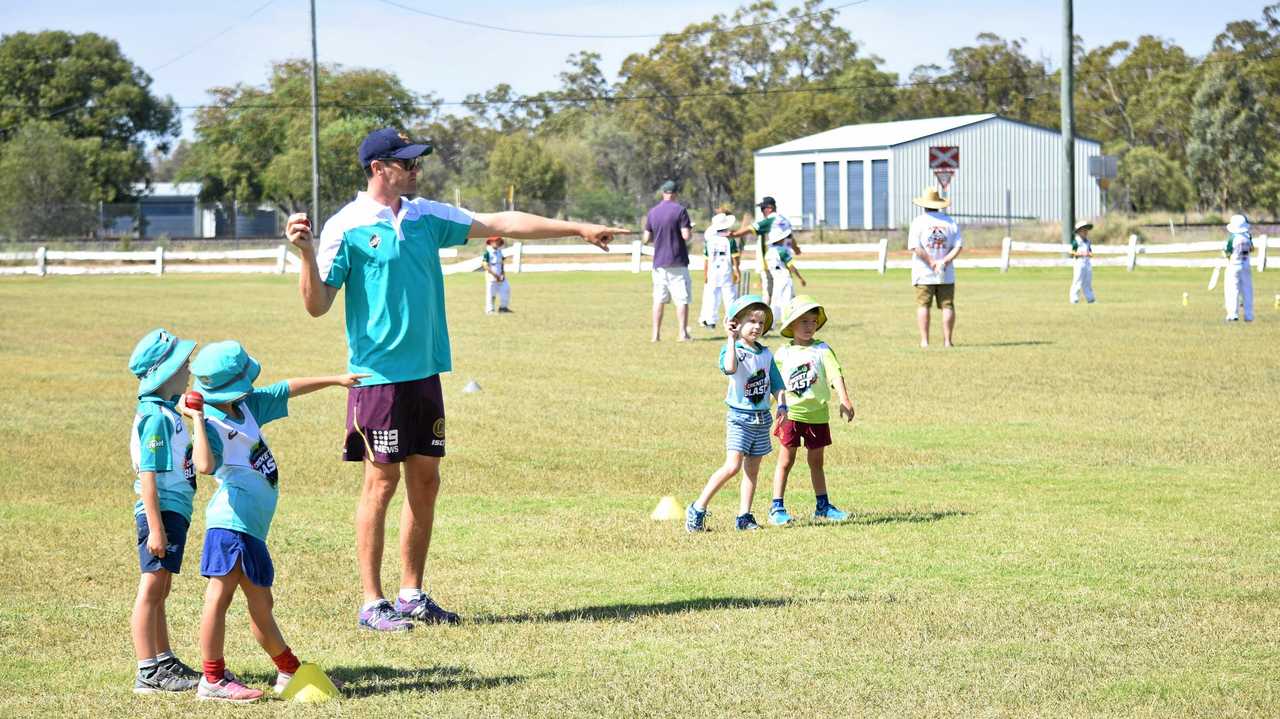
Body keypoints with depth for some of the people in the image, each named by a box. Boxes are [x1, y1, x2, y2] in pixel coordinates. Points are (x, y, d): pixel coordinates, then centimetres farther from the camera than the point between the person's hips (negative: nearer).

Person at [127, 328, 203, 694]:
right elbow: (147, 475, -20)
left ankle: (165, 663, 27)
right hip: (161, 511, -10)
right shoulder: (155, 417, -16)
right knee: (151, 589, -8)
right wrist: (155, 527, -23)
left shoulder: (167, 411, 15)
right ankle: (147, 674, -8)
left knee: (159, 591, 17)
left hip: (174, 510, 10)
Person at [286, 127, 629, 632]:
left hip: (425, 371, 7)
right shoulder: (346, 228, -8)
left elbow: (499, 223, 15)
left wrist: (579, 229, 15)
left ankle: (412, 595, 17)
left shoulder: (425, 216, 10)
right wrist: (306, 254, -26)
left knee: (425, 481, 8)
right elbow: (317, 305, -8)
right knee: (381, 481, -4)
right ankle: (372, 603, 3)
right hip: (378, 376, -7)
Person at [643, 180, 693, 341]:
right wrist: (689, 229, 7)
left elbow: (647, 239, 7)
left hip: (659, 262, 4)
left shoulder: (652, 212, 6)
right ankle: (683, 333, -5)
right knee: (682, 299, -1)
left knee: (659, 299, 8)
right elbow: (686, 236, -14)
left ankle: (656, 334, 7)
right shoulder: (680, 210, -9)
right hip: (678, 262, -4)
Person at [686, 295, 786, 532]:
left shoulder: (766, 354, 9)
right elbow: (729, 368, -33)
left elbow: (776, 383, 13)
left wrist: (781, 406, -3)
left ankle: (744, 517, 12)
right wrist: (732, 340, -33)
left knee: (752, 469, 8)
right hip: (739, 417, -6)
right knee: (732, 466, -15)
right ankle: (697, 509, -6)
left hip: (762, 418, 6)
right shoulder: (733, 350, -11)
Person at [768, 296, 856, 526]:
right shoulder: (782, 354, 2)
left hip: (817, 414, 1)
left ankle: (822, 505, 23)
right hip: (791, 413, -1)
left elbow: (835, 374, -14)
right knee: (786, 460, -1)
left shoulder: (822, 349, -2)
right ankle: (777, 507, 2)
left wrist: (844, 400, -26)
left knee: (816, 462, 13)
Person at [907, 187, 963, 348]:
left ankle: (924, 341, -3)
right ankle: (947, 341, 1)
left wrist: (932, 262, -11)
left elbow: (915, 247, -13)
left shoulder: (918, 222, -3)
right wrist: (944, 262, -11)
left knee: (923, 305, 2)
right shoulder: (950, 222, 6)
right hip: (946, 275, 2)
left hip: (924, 274, -2)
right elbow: (959, 246, -3)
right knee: (947, 306, 5)